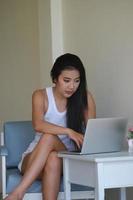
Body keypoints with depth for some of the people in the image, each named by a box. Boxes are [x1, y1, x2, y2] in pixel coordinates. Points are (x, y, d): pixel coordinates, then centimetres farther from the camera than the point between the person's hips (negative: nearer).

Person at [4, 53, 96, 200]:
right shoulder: (41, 96, -4)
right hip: (35, 158, 0)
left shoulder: (85, 98, 0)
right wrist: (68, 131, -37)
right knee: (48, 135, -35)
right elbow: (38, 125, -23)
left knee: (49, 137, -34)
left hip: (68, 157, 0)